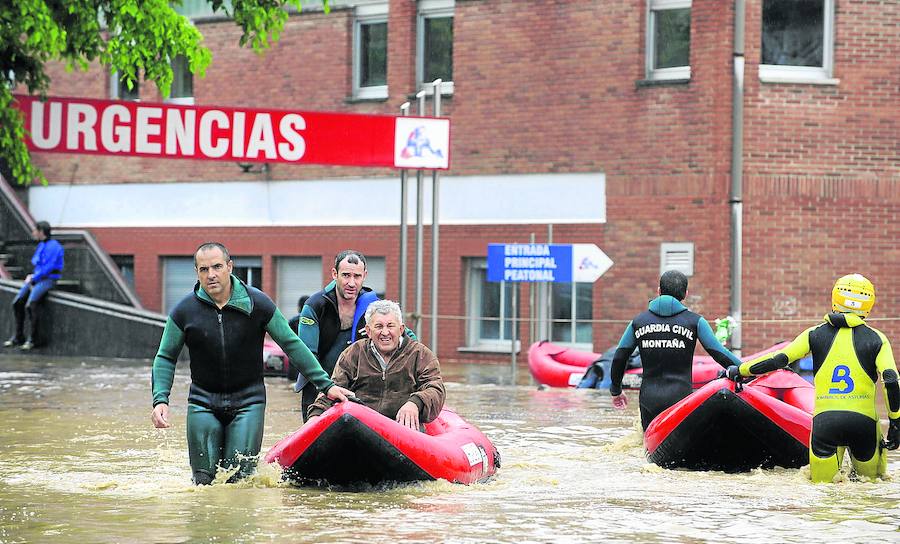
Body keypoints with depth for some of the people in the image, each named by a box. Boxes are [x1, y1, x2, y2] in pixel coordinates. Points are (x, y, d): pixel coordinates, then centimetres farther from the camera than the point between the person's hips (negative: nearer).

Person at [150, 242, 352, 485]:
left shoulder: (257, 303, -6)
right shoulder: (184, 311, -4)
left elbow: (292, 345, 1)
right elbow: (165, 358, 4)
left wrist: (325, 384, 0)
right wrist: (160, 400, -11)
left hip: (248, 401, -1)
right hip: (203, 402, 1)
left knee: (239, 478, -10)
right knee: (204, 480, -2)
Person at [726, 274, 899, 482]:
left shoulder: (815, 334, 7)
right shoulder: (876, 339, 5)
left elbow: (779, 359, 4)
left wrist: (740, 371, 16)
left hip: (825, 420, 0)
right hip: (863, 421, 0)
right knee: (872, 481, 15)